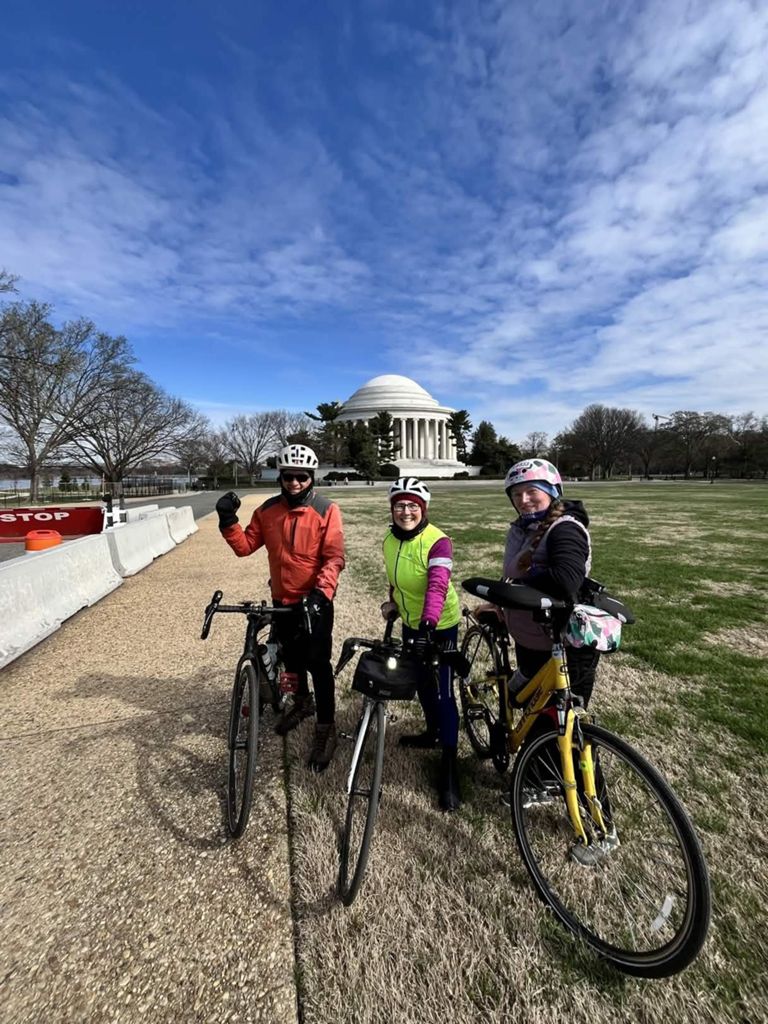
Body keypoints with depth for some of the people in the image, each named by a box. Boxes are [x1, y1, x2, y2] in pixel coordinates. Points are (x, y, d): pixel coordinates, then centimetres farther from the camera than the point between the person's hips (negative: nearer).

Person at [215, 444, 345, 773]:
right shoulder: (268, 510, -1)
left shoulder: (326, 510, -14)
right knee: (291, 656, 23)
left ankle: (326, 728, 22)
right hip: (282, 600, 5)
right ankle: (302, 701, 49)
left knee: (318, 664, 3)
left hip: (315, 602, -5)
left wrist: (320, 592, -32)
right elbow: (245, 546, 0)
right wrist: (228, 520, -16)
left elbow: (334, 558, -19)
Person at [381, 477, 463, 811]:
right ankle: (432, 732, 48)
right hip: (411, 624, 7)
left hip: (440, 627, -7)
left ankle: (449, 770, 15)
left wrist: (428, 624, -48)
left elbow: (438, 586, -38)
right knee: (422, 684, 23)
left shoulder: (437, 542, -25)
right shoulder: (390, 540, -4)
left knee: (443, 694, -1)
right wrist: (393, 602, 5)